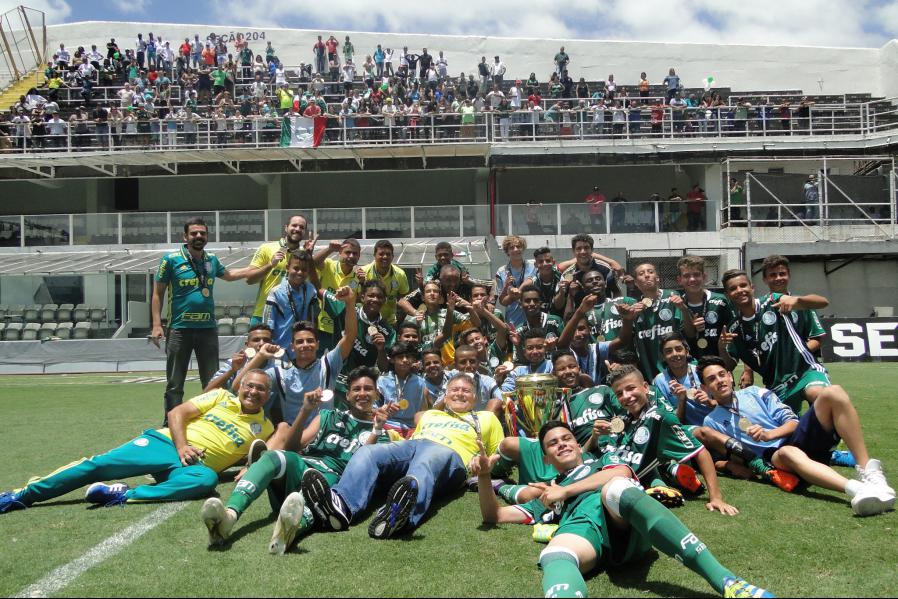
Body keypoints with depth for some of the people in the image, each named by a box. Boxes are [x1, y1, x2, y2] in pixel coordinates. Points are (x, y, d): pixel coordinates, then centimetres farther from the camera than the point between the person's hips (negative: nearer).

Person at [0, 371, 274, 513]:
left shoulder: (264, 427, 15)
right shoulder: (222, 396, 13)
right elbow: (176, 414, 6)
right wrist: (181, 446, -11)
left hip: (197, 465, -1)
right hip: (166, 442, 1)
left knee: (207, 479, -38)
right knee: (99, 465, -15)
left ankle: (123, 496, -43)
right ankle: (22, 495, -4)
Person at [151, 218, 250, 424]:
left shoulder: (212, 259, 9)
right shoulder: (171, 259, -3)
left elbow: (229, 275, 29)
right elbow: (158, 293, -1)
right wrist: (157, 325, -9)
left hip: (208, 328, 4)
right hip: (179, 329, -4)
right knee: (174, 384, 2)